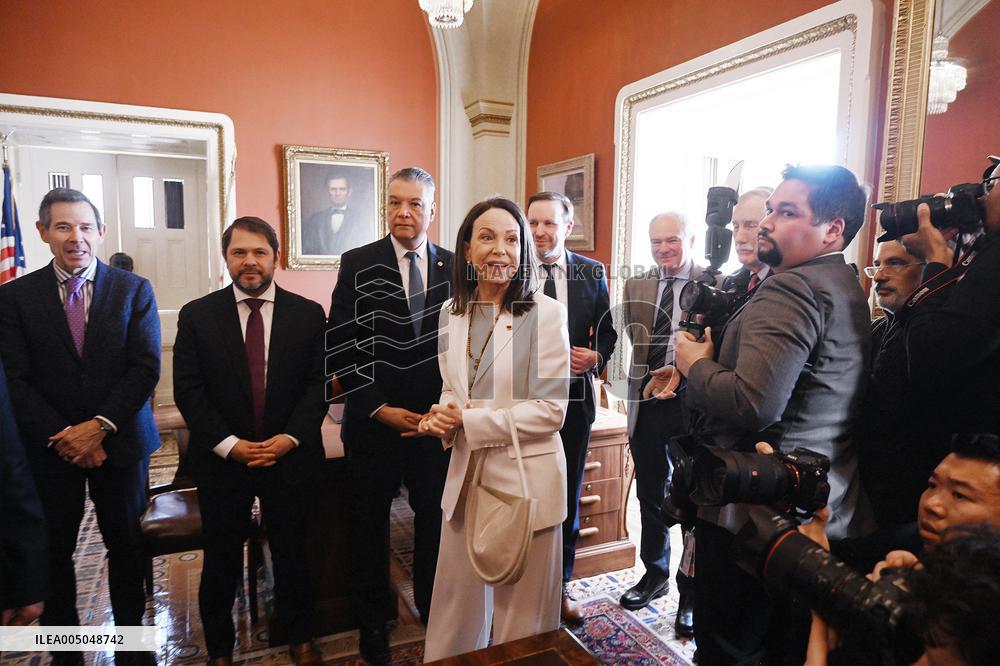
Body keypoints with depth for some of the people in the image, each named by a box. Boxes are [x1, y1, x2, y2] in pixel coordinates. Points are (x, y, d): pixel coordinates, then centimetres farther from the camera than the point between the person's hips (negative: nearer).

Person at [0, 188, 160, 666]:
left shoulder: (134, 290, -1)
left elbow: (146, 367, -7)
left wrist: (100, 425, -16)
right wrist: (63, 436, -13)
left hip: (120, 441, 0)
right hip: (49, 447, 1)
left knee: (127, 546, 11)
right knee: (52, 552, 11)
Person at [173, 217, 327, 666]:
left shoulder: (309, 314, -1)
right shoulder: (197, 316, -1)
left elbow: (319, 383, -3)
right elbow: (188, 390, -5)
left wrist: (290, 438, -14)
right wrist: (229, 444, -14)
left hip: (290, 457, 0)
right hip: (221, 460, 0)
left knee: (292, 554, 15)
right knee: (221, 561, 14)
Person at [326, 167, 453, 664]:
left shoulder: (454, 267, 2)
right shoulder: (358, 265, -3)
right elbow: (340, 349, -6)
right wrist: (382, 410, -10)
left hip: (437, 422, 1)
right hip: (374, 424, -1)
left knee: (435, 521, 12)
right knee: (370, 526, 14)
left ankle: (433, 609, 36)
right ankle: (373, 624, 35)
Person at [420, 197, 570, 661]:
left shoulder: (545, 313, -12)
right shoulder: (453, 311, 5)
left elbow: (551, 409, -14)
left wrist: (467, 422, -16)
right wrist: (442, 418, -7)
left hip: (526, 478, -4)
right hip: (466, 475, 5)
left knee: (521, 614, 12)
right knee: (457, 605, 18)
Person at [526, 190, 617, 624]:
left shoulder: (592, 273, 3)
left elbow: (607, 329, 8)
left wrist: (597, 356, -11)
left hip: (574, 398, 2)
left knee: (567, 494, 14)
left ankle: (560, 584, 32)